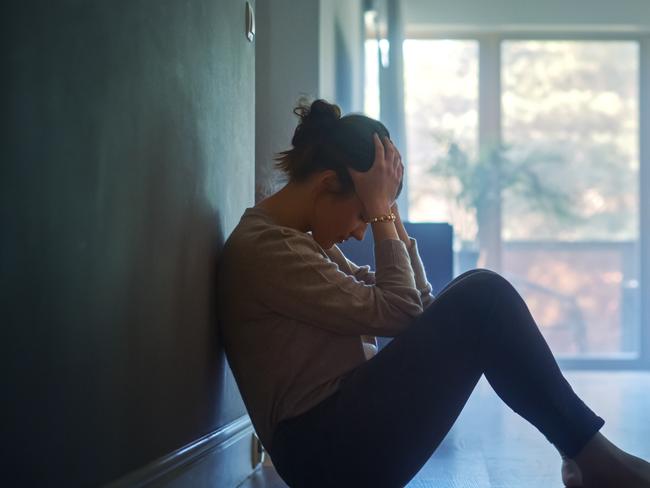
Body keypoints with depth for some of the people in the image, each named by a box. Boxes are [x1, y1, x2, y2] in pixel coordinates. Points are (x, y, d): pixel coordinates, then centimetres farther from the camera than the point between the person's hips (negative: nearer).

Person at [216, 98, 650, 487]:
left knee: (478, 296, 5)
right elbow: (396, 314, -16)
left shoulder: (303, 239, 17)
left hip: (346, 425, 10)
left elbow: (416, 302, 14)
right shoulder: (263, 248, -13)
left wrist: (389, 212, 8)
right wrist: (379, 213, -10)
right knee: (482, 298, -16)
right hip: (328, 449, -10)